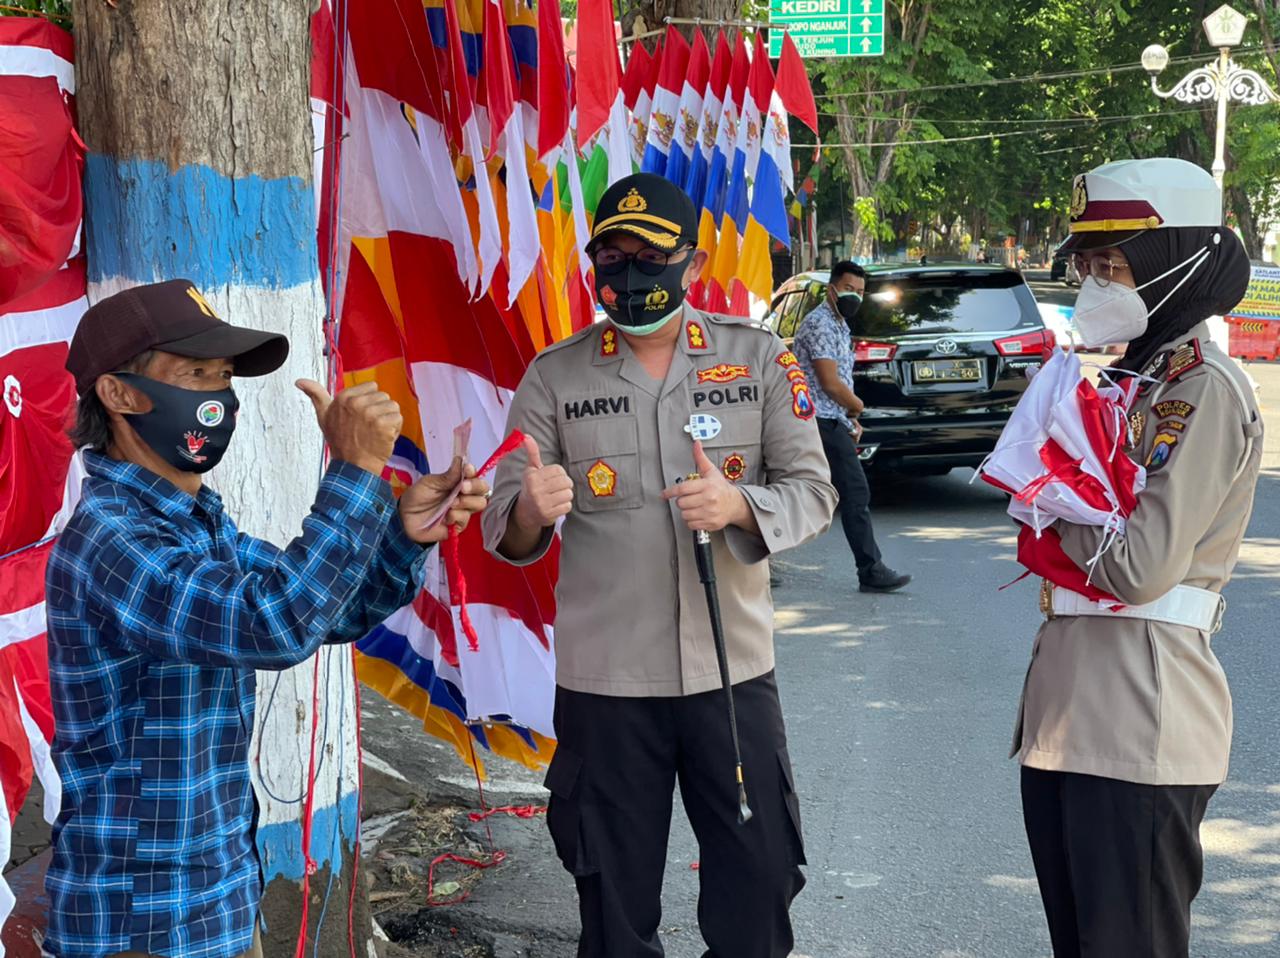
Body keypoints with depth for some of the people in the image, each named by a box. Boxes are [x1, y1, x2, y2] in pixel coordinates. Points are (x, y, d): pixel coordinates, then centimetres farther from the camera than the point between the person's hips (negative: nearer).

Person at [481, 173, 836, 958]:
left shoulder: (759, 358, 0)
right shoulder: (555, 375, 0)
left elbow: (815, 491, -1)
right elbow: (505, 531, -3)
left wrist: (739, 505, -22)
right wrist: (530, 514, -27)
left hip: (734, 666, 0)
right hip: (603, 677, 0)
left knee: (760, 876, 10)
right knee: (616, 893, 13)